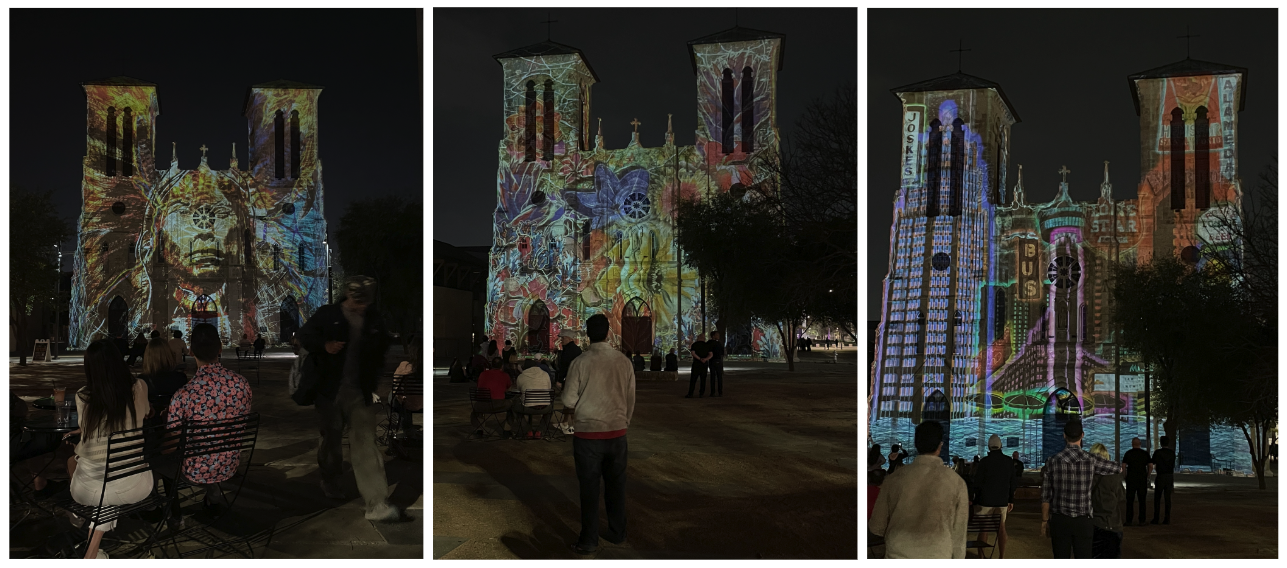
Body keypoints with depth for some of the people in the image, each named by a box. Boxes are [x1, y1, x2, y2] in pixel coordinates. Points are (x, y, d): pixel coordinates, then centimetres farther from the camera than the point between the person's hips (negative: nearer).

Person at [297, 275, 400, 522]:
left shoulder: (374, 319, 4)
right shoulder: (327, 314, -3)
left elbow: (384, 347, 18)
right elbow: (305, 335, 2)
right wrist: (324, 346, -18)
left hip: (361, 393, 1)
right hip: (331, 390, 0)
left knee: (366, 444, -7)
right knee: (331, 437, 17)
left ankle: (377, 504, -13)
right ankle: (330, 481, 45)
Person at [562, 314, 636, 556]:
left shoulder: (581, 362, -11)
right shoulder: (624, 362, -2)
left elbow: (568, 401, -7)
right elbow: (631, 401, 6)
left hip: (588, 434, -3)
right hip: (617, 432, 3)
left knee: (589, 488, 4)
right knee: (615, 485, 15)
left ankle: (588, 541, 11)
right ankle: (617, 533, 25)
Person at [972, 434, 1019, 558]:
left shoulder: (984, 461, -11)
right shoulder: (1009, 461, 2)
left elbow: (977, 483, -9)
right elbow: (1013, 483, 7)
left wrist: (974, 499, 1)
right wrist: (1011, 500, 14)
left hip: (985, 500, -3)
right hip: (1002, 501, 3)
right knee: (1001, 527, 10)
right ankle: (1001, 557, 10)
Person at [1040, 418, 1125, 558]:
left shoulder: (1052, 462, -5)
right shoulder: (1091, 460, -7)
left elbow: (1045, 497, -1)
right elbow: (1119, 468, 11)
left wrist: (1044, 521, 9)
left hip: (1059, 521, 1)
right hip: (1083, 521, -1)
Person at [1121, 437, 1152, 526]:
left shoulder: (1128, 453, 0)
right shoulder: (1145, 453, 3)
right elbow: (1151, 466, 0)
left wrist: (1125, 476, 5)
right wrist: (1146, 476, 9)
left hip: (1131, 479, -1)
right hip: (1142, 479, 1)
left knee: (1130, 500, 2)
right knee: (1142, 500, 5)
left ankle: (1128, 520, 0)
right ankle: (1141, 521, 3)